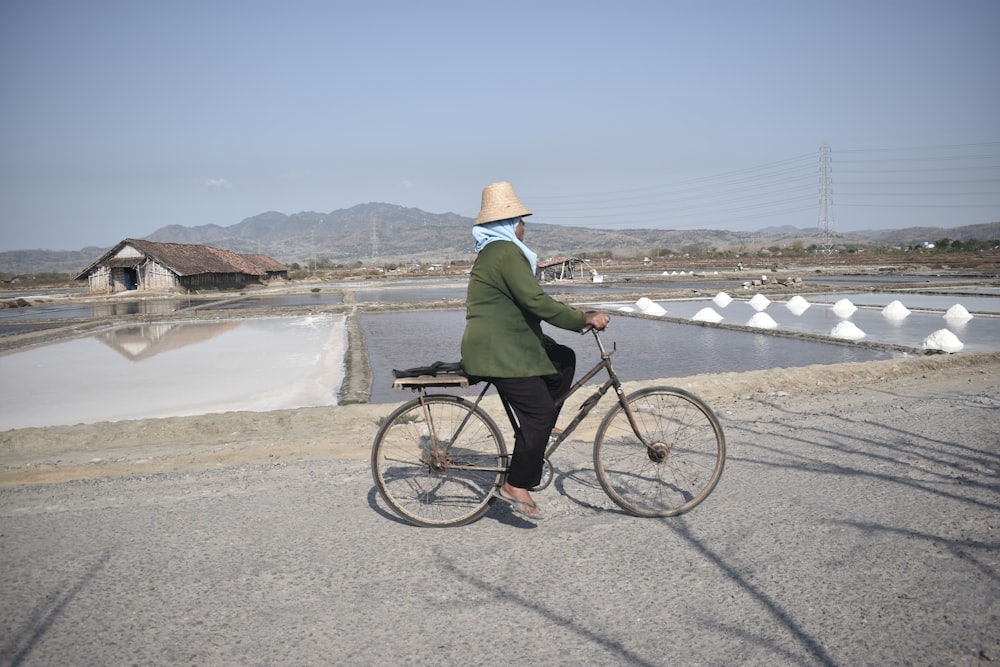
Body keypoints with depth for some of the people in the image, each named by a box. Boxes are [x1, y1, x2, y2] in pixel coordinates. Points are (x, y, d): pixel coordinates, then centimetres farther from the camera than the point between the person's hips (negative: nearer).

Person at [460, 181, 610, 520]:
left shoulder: (493, 251, 19)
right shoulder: (506, 252, -16)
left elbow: (529, 301, 21)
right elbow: (536, 302, -23)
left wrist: (572, 313, 16)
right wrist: (583, 319, -17)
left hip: (504, 345, 11)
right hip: (498, 353, -11)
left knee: (564, 359, 13)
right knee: (538, 414, -9)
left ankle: (536, 432, 15)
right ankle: (515, 487, 1)